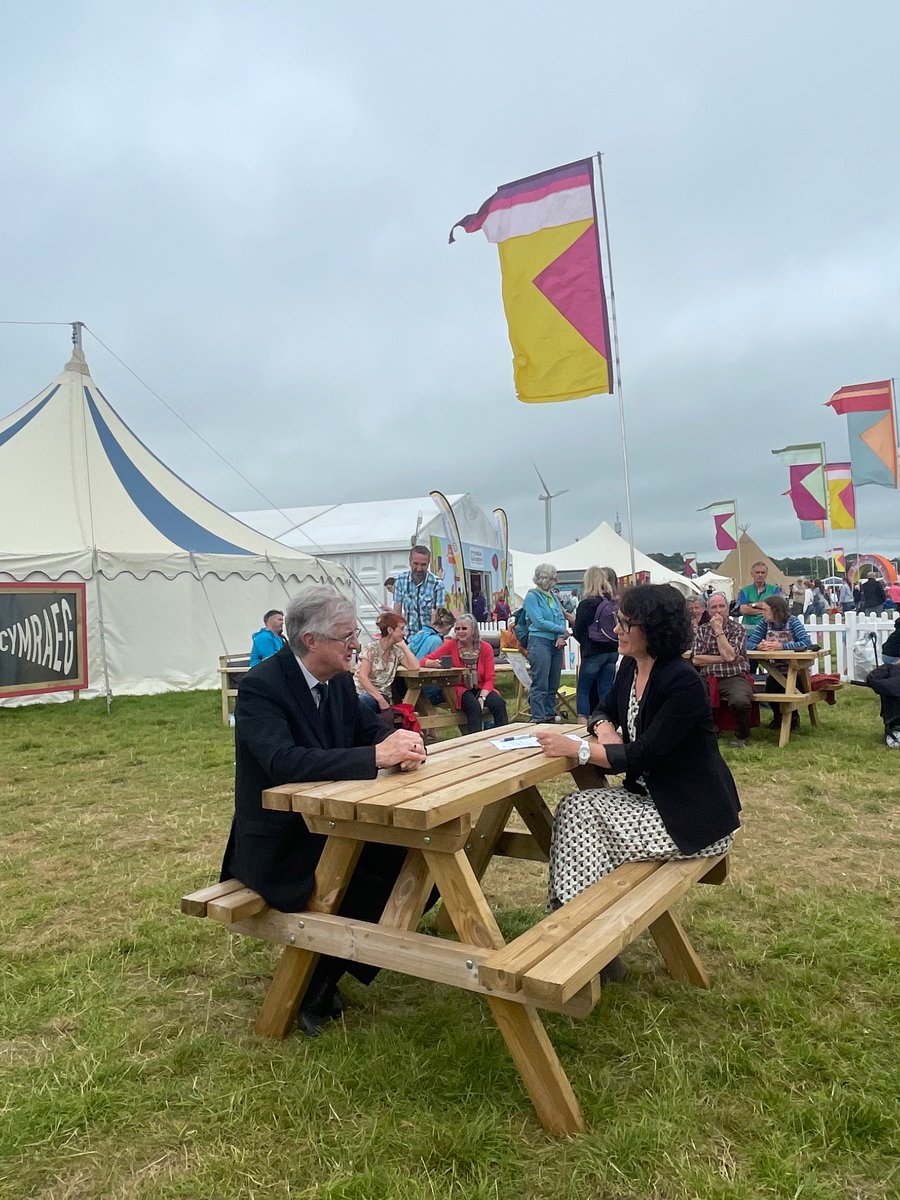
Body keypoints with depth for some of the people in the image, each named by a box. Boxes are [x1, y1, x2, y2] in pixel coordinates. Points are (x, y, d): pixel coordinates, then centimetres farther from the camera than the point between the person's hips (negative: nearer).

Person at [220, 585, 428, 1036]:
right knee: (375, 898, -22)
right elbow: (284, 762, -36)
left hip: (332, 827, 8)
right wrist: (375, 756, -39)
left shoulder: (338, 679, 2)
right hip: (278, 845, -8)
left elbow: (371, 729, 5)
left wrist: (401, 743, -20)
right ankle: (313, 985, 6)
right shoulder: (260, 686, -22)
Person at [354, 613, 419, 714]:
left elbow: (415, 667, -7)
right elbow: (362, 677, -15)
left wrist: (404, 646, -2)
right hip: (362, 692, -2)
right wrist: (380, 699, -22)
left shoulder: (397, 651, 9)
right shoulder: (372, 648, -6)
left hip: (382, 695, 3)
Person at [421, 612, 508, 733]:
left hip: (481, 689, 2)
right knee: (473, 705, -33)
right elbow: (425, 660, -6)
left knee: (498, 703, -28)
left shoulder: (486, 647, -2)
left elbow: (489, 679, -2)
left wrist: (482, 697, -20)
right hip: (460, 689, -2)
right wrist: (434, 663, -30)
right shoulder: (451, 645, -5)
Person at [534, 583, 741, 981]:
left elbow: (644, 755, -24)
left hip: (695, 815, -8)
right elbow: (604, 712, 16)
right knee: (575, 809, -10)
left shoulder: (682, 681, -22)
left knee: (581, 815, -16)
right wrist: (605, 730, -8)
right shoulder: (631, 667, 3)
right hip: (650, 797, 8)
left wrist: (574, 748, -27)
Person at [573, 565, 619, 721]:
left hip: (593, 652, -5)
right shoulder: (615, 603, 4)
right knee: (605, 690, 10)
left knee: (583, 690, 5)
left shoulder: (588, 604, -13)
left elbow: (578, 631, -11)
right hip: (612, 651, 6)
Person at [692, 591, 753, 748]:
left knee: (740, 701, -35)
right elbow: (696, 659, 1)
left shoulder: (738, 629, 5)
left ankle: (741, 736, -3)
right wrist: (724, 659, -6)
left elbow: (729, 655, -11)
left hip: (734, 677, -2)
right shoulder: (701, 631, 13)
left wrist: (718, 629, -6)